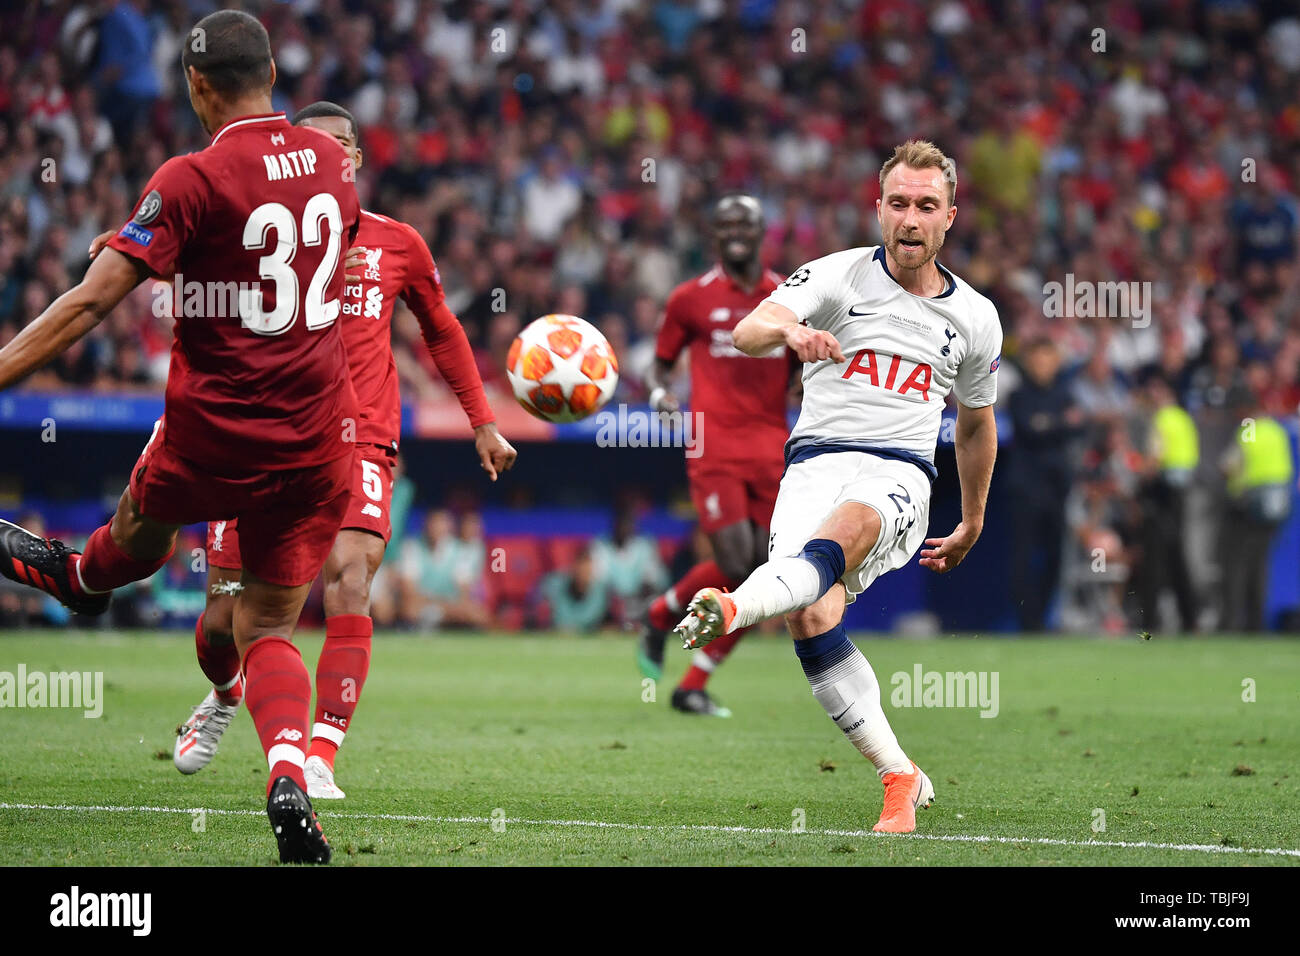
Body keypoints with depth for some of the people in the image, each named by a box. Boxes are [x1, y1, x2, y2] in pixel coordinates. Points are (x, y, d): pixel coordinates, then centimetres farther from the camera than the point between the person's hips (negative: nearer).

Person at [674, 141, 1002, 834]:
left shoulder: (975, 318, 14)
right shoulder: (840, 275, 5)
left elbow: (976, 422, 31)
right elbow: (746, 333, -12)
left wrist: (972, 525, 37)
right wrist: (787, 329, -36)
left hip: (899, 473, 0)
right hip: (816, 462, 0)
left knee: (848, 524, -37)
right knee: (810, 617, -24)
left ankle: (732, 609, -65)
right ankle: (900, 777, -13)